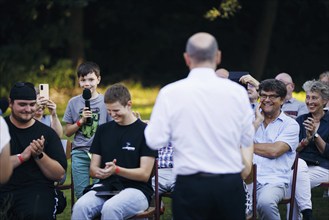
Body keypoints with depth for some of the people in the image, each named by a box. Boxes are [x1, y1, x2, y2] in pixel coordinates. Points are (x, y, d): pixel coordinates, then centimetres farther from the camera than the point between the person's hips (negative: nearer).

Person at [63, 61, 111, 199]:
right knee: (81, 193, 1)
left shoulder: (105, 101, 3)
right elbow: (67, 132, 10)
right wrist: (81, 120, -6)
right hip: (79, 153, 2)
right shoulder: (74, 103, 9)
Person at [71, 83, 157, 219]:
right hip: (105, 187, 4)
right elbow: (93, 169, 15)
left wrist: (116, 170, -21)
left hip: (136, 189, -4)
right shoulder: (103, 130, 15)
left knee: (110, 208, -38)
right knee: (80, 206, -30)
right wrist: (100, 172, -11)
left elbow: (145, 174, -5)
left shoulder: (144, 131, -1)